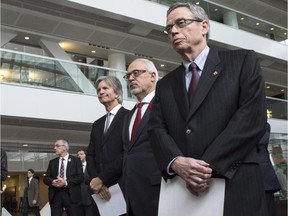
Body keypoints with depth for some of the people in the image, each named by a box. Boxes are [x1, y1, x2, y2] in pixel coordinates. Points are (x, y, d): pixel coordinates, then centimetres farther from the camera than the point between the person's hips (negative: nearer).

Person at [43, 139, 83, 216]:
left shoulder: (75, 160, 5)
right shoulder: (52, 162, 16)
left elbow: (80, 177, -4)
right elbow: (46, 178, 12)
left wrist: (66, 182, -16)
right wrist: (52, 181, -11)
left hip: (71, 195, -3)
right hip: (55, 195, 3)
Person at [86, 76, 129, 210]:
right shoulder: (97, 124, 18)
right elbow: (90, 156, 11)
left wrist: (102, 178, -14)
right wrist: (95, 180, -8)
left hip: (123, 185, -6)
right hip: (100, 188, 6)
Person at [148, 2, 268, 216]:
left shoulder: (243, 61, 4)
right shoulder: (165, 85, 17)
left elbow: (253, 116, -8)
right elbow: (157, 130, 5)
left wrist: (209, 166, -15)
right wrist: (176, 163, -16)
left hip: (236, 187, -3)